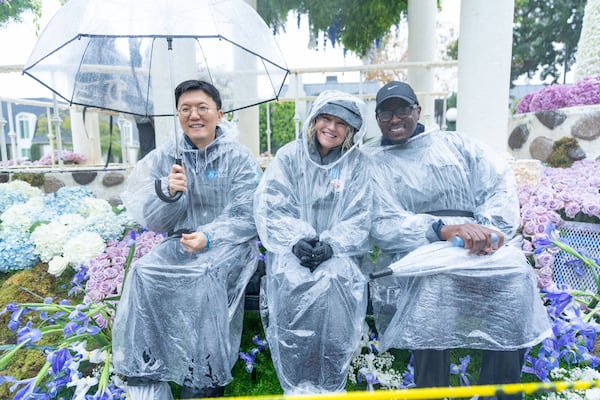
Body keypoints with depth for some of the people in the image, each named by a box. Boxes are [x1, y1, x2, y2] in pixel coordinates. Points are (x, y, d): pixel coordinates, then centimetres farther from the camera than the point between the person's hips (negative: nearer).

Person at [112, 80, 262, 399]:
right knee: (142, 275, -24)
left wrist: (209, 237, -23)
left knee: (206, 277, -32)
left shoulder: (240, 159, 1)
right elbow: (151, 221, 4)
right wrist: (167, 192, -17)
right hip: (180, 245, 3)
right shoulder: (163, 159, 9)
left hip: (229, 244, -3)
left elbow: (247, 219, -6)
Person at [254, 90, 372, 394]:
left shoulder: (356, 164, 9)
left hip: (337, 251, 1)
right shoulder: (289, 156, 8)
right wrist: (298, 239, -20)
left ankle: (329, 387, -16)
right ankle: (298, 388, -17)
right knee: (293, 284, -31)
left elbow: (358, 218, 1)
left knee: (335, 282, -31)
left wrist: (330, 245, -18)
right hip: (291, 249, 0)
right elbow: (269, 207, -3)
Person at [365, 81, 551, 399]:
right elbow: (383, 226, -5)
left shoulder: (456, 144, 20)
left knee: (515, 274, -27)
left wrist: (491, 226, -13)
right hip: (416, 250, -2)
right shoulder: (373, 165, 10)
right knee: (433, 280, -35)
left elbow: (500, 184, 9)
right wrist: (444, 228, -20)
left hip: (481, 247, 3)